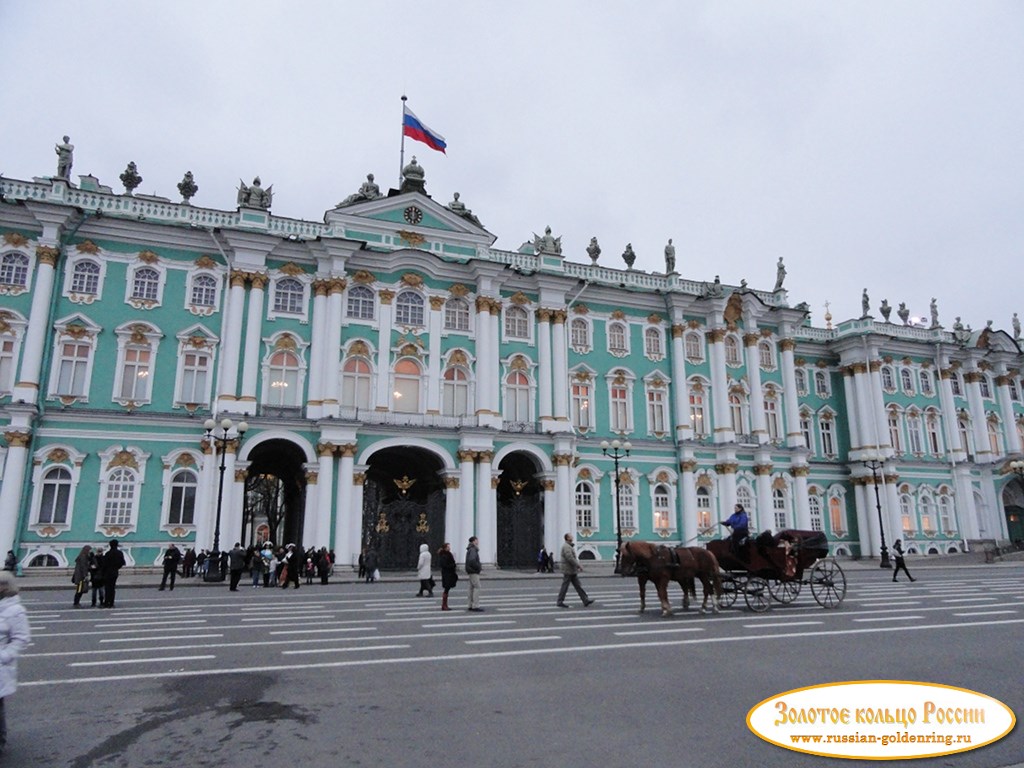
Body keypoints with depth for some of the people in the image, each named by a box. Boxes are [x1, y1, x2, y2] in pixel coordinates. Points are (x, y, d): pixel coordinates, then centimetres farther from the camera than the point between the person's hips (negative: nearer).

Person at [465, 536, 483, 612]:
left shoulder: (471, 549, 16)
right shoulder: (472, 550, -16)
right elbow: (472, 560, -30)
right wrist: (478, 567, -18)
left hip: (472, 571, 10)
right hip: (474, 572, -10)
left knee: (472, 588, 10)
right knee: (477, 587, -11)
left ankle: (471, 606, 13)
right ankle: (475, 606, -13)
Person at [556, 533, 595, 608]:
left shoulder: (569, 546, 18)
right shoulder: (566, 547, -17)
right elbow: (570, 558, -26)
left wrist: (578, 566, 18)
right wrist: (579, 565, -22)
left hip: (573, 572, 10)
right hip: (568, 571, -10)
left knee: (578, 586, 8)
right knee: (565, 586, -2)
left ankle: (585, 600, 8)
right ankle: (560, 602, 6)